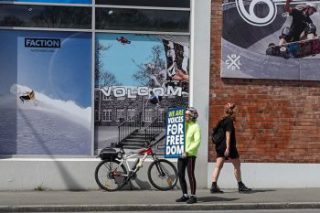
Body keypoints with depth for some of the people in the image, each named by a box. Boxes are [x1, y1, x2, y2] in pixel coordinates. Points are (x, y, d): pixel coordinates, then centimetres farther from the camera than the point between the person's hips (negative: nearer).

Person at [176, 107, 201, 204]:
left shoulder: (195, 126, -6)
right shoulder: (183, 125, 11)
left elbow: (197, 142, -14)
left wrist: (187, 152, -20)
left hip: (190, 154, -6)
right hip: (181, 153, 6)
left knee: (190, 174, -4)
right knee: (180, 175, 5)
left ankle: (193, 196, 4)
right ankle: (185, 195, 15)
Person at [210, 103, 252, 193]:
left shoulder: (223, 121, 15)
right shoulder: (229, 121, -11)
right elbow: (228, 134, -18)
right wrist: (228, 147, -21)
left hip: (220, 146, 8)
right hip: (228, 146, -8)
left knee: (218, 166, 2)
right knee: (237, 165, 5)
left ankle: (214, 186, -5)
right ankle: (240, 186, 12)